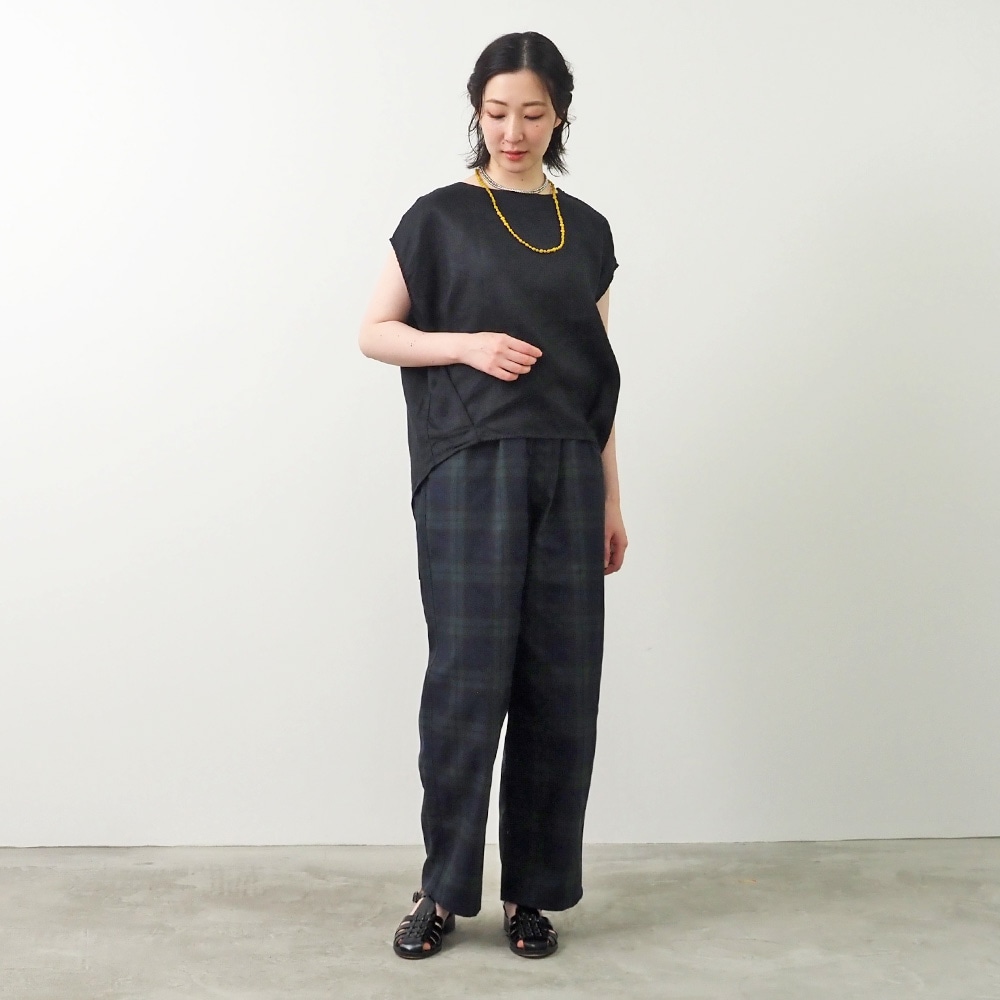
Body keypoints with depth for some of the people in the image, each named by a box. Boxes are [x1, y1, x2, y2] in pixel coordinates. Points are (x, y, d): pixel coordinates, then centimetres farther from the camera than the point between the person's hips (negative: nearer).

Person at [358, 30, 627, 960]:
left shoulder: (587, 230, 14)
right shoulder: (441, 217, 5)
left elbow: (598, 373, 16)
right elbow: (374, 332, 5)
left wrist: (611, 498, 12)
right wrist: (467, 344, -12)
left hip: (567, 470, 4)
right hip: (470, 466, -3)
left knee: (560, 683, 3)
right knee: (467, 675, -6)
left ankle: (532, 892, 16)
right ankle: (442, 889, 10)